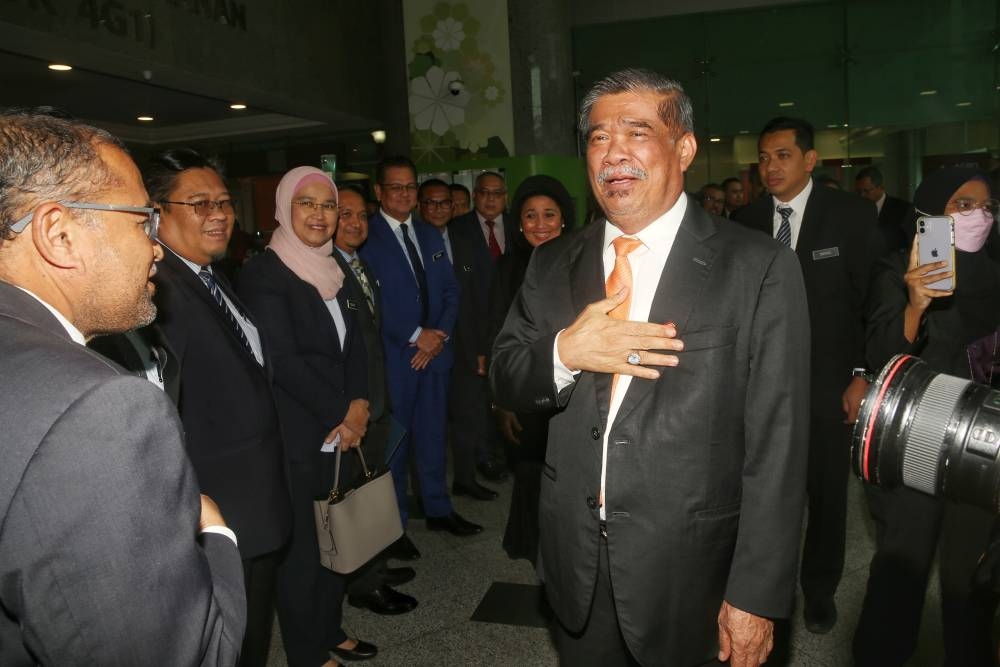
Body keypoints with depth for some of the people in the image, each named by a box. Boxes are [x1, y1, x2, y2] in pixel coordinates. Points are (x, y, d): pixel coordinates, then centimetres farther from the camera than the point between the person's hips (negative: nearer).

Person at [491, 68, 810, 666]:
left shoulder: (757, 268, -11)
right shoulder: (553, 265, 2)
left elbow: (776, 444, -11)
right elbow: (505, 381, 4)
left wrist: (757, 595, -12)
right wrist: (564, 352, -17)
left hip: (689, 573, -3)